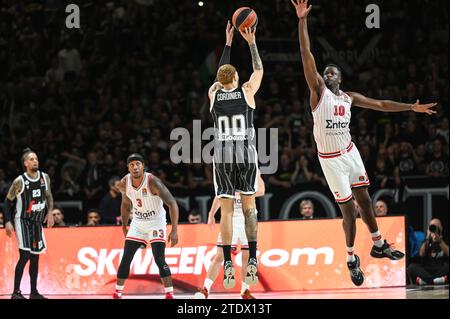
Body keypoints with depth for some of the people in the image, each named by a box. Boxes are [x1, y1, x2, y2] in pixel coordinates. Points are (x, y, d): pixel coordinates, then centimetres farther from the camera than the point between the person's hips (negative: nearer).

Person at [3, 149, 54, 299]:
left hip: (37, 222, 6)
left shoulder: (45, 177, 0)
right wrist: (8, 222, -13)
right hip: (22, 220, -6)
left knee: (35, 256, 9)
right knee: (25, 255, -15)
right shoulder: (19, 181, -15)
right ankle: (16, 292, -10)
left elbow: (49, 196, 15)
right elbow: (8, 201, -7)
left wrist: (49, 212, 1)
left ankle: (34, 292, 16)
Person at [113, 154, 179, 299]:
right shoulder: (124, 184, -10)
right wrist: (124, 226, 16)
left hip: (156, 222, -5)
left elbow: (172, 203, -26)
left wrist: (174, 230, -30)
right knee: (126, 259, 2)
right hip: (137, 222, 5)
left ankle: (170, 295, -13)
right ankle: (117, 294, 15)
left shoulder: (152, 182, -26)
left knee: (159, 260, -17)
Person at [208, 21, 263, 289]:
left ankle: (228, 265, -9)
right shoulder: (247, 92, 0)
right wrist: (251, 43, 23)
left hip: (222, 157, 1)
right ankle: (252, 262, -3)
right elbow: (259, 69, 16)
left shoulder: (214, 94, 5)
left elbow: (220, 76, 25)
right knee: (249, 206, 4)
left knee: (226, 209, -1)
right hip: (246, 155, -1)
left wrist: (228, 43, 30)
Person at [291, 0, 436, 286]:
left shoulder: (349, 97, 6)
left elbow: (380, 105, 13)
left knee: (364, 200, 12)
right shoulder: (318, 91, -9)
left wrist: (411, 107, 9)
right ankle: (352, 259, 12)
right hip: (330, 159, -5)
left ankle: (379, 245, 28)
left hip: (350, 152, 5)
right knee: (349, 211, -2)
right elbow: (307, 55, -17)